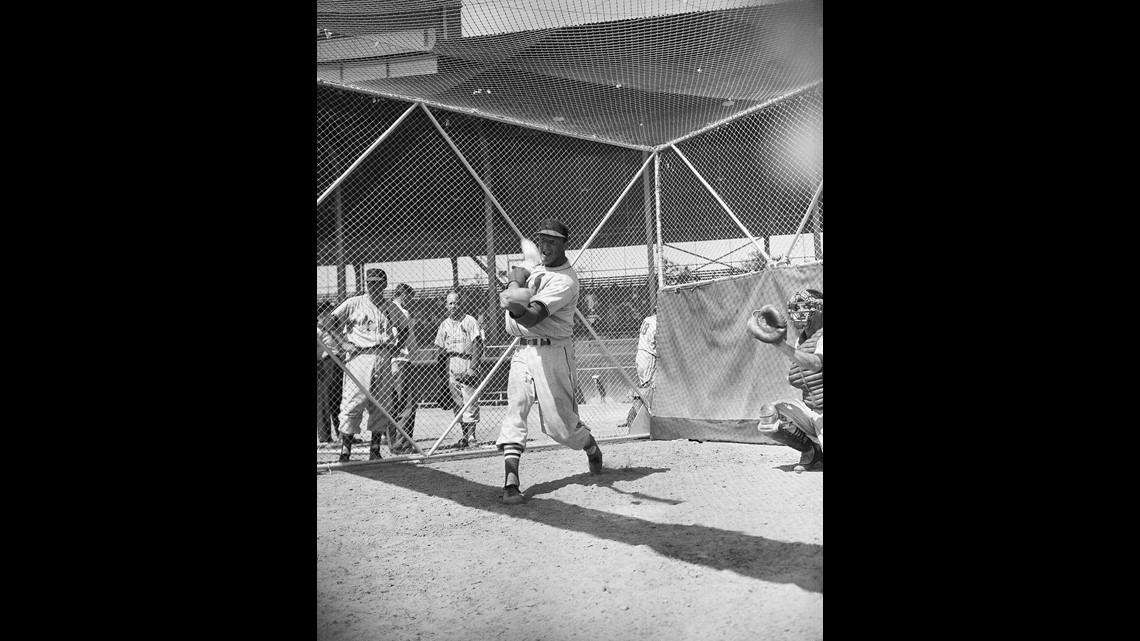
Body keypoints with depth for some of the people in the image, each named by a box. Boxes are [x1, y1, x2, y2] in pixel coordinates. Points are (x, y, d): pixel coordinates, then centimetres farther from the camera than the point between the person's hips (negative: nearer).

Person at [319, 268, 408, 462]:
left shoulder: (391, 308, 13)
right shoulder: (354, 303, 2)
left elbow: (404, 329, 26)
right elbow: (328, 322, -3)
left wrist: (394, 348, 11)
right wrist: (343, 342, -11)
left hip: (384, 358, 4)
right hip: (359, 356, -4)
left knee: (382, 404, 4)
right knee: (354, 402, -9)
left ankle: (375, 450, 14)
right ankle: (345, 451, -4)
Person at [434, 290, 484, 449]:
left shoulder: (469, 321, -1)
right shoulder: (444, 324, 14)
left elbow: (477, 345, -7)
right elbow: (439, 348, 17)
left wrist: (473, 368, -16)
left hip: (467, 366, -5)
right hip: (451, 368, 5)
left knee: (469, 401, -9)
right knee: (457, 403, 7)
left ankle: (471, 435, -6)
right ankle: (465, 436, 14)